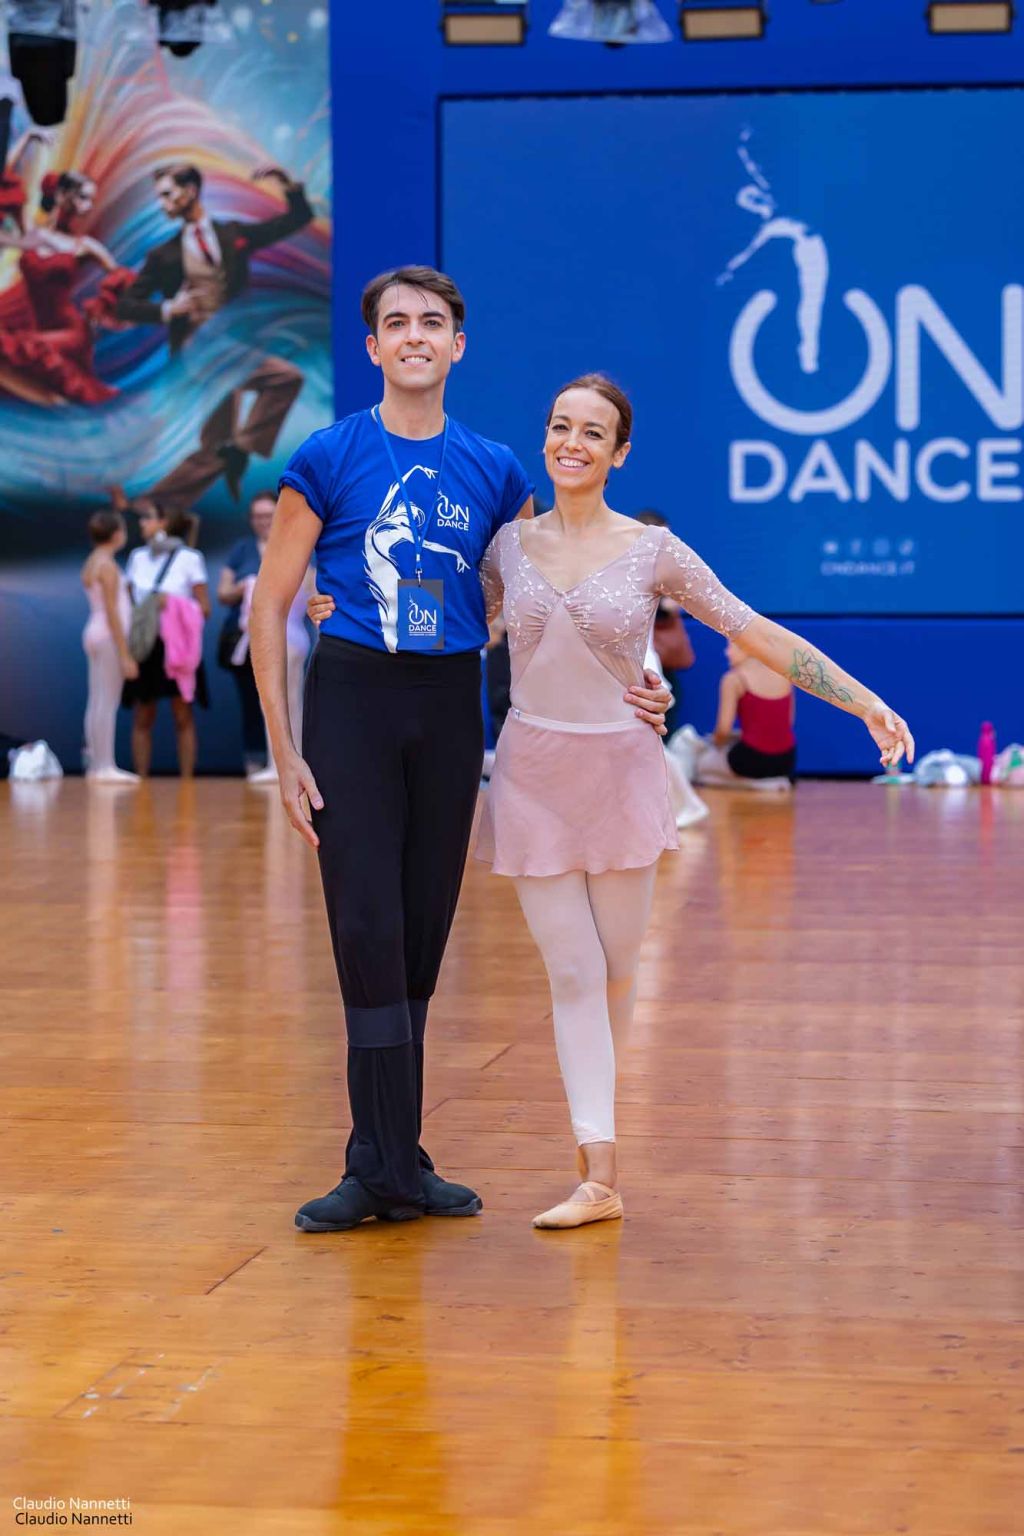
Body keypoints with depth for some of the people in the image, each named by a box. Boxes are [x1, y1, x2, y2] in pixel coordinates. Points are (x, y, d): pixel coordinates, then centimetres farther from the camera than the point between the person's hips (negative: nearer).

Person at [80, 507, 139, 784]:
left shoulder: (91, 563, 14)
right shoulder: (108, 566, -13)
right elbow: (112, 612, -16)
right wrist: (125, 654, -16)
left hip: (95, 634, 9)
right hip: (110, 636, -9)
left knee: (97, 702, 8)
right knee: (107, 702, -8)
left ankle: (96, 763, 10)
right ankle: (104, 766, -9)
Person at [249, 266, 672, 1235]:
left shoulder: (494, 472, 7)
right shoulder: (328, 460, -3)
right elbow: (269, 607, -2)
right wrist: (284, 751, -7)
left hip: (450, 703, 3)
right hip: (353, 695, -3)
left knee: (424, 931, 6)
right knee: (369, 929, -7)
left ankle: (387, 1162, 16)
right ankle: (389, 1170, 0)